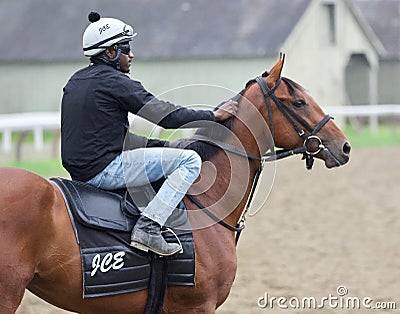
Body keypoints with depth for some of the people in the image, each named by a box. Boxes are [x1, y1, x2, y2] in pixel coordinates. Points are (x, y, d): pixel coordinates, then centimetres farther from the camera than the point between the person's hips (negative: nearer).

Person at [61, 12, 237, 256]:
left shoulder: (76, 81, 17)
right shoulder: (114, 81, -11)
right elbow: (167, 115, -12)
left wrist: (159, 145, 18)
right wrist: (214, 115, -2)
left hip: (79, 171, 10)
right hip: (105, 170, -10)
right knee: (190, 160, -11)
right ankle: (148, 228, -19)